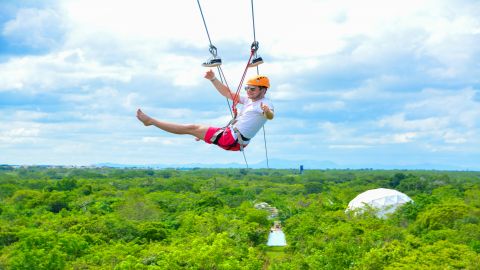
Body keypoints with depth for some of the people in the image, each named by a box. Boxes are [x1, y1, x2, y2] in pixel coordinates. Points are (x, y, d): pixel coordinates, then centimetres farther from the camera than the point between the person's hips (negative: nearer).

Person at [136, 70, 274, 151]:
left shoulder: (266, 104, -14)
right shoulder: (249, 100, 12)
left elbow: (270, 116, -38)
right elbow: (228, 93, 18)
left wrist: (267, 112, -61)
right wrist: (213, 79, 9)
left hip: (233, 139, -9)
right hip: (230, 133, 9)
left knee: (192, 128, -5)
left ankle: (150, 121, 1)